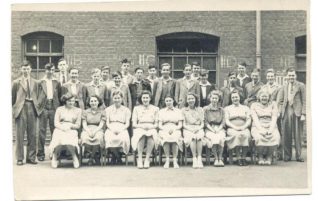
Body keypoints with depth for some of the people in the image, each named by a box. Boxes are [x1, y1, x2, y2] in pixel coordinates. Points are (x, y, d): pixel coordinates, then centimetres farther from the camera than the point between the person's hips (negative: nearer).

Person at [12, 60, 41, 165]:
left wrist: (37, 107, 3)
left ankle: (31, 157, 12)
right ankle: (19, 158, 5)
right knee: (20, 135, -1)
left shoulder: (35, 82, 13)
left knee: (32, 135, 4)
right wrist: (13, 109, 1)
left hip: (32, 109, 3)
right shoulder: (16, 82, 5)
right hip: (21, 109, -3)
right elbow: (12, 98, 7)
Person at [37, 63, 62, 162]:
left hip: (54, 107, 2)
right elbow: (37, 95, 6)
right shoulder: (40, 82, 7)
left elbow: (59, 96, 12)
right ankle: (41, 153, 3)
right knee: (42, 130, -2)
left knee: (55, 130, 1)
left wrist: (59, 107, 2)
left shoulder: (57, 83, 12)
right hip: (43, 107, -1)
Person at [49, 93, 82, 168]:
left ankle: (74, 157, -17)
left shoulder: (78, 110, 16)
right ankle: (55, 157, -16)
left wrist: (71, 126, -9)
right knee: (58, 138, -37)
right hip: (60, 129, 0)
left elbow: (78, 125, 12)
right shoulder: (59, 109, 15)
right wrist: (63, 128, -13)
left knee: (69, 139, -37)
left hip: (72, 130, 0)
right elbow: (56, 123, 6)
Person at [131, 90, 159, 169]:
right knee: (141, 135, -37)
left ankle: (147, 159, -35)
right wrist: (141, 126, -11)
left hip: (151, 129, 0)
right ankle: (140, 159, -37)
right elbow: (134, 124, 8)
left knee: (152, 135, -37)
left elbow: (157, 123, 9)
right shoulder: (136, 109, 15)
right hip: (139, 128, 0)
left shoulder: (155, 109, 15)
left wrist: (151, 126, -12)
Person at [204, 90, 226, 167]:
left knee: (221, 138, -32)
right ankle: (216, 159, -23)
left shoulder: (221, 110, 16)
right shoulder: (206, 109, 10)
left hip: (219, 128, 1)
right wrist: (212, 129, -11)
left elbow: (223, 122, 9)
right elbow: (205, 122, 3)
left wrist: (218, 129, -9)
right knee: (213, 138, -34)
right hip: (209, 129, -1)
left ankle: (220, 159, -23)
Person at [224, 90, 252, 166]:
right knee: (237, 135, -35)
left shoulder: (246, 108, 19)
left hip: (244, 129, 1)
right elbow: (226, 121, 4)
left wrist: (243, 127, -11)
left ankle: (244, 157, -29)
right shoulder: (227, 108, 16)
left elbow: (249, 121, 9)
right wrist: (235, 127, -13)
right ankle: (238, 158, -32)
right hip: (232, 129, -1)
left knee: (245, 135, -34)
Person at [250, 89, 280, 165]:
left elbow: (274, 118, 2)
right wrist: (261, 130, -19)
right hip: (258, 127, -1)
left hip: (271, 127, 1)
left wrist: (271, 130, -16)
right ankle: (260, 156, -12)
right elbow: (255, 119, -2)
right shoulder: (254, 105, 11)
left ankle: (269, 156, -11)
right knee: (259, 137, -36)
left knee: (275, 137, -33)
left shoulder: (273, 104, 14)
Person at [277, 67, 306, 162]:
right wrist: (280, 111, 3)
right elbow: (280, 100, 16)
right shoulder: (284, 87, 15)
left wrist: (303, 114, -8)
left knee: (297, 135, -1)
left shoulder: (301, 86, 4)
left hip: (297, 112, -3)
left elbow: (304, 101, 0)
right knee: (286, 135, 3)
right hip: (286, 112, 3)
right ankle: (287, 156, 10)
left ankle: (298, 156, 6)